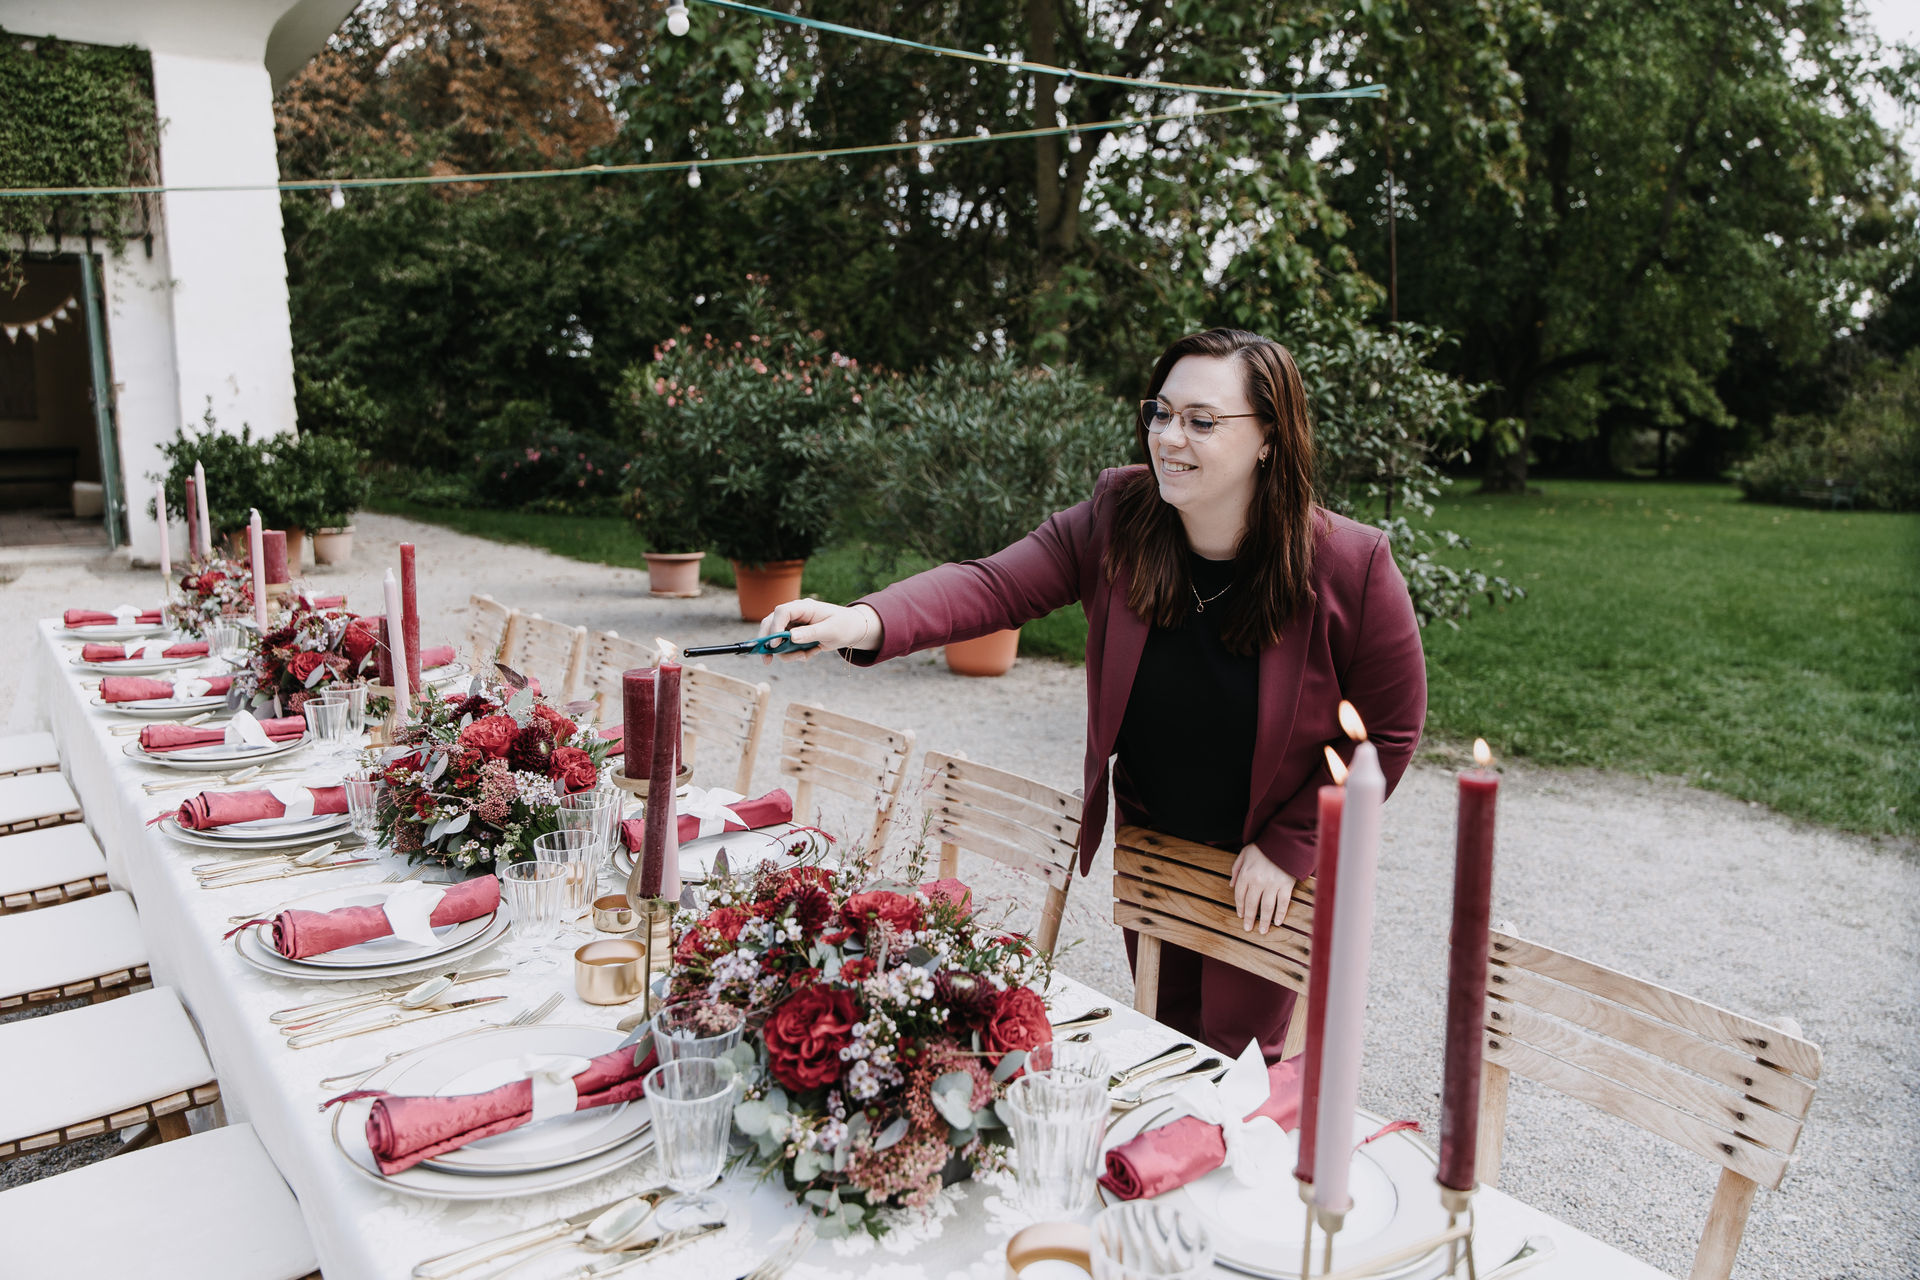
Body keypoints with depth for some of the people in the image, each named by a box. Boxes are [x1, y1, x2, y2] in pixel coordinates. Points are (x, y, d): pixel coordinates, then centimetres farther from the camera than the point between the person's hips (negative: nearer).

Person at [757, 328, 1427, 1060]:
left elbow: (1388, 730, -12)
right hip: (1149, 839, 4)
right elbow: (994, 586, -26)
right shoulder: (1118, 519, -15)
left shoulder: (1349, 566, -22)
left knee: (1236, 1051, 7)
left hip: (1268, 860, -3)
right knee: (1163, 1036, 21)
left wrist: (1288, 846, -13)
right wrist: (868, 623, -44)